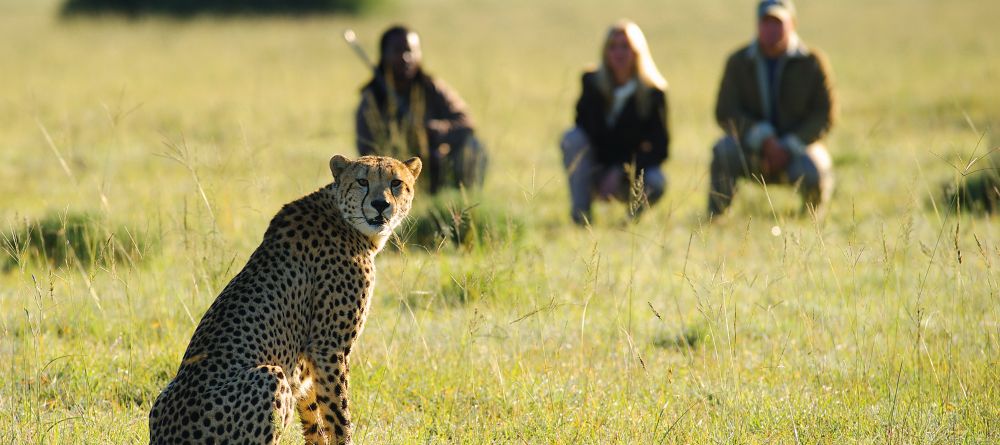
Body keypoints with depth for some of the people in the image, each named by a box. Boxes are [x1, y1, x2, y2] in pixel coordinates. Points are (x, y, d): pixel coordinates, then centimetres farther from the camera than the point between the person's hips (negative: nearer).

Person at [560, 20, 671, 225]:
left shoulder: (654, 92, -7)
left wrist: (621, 172, -22)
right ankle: (580, 217, -26)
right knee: (572, 138, -27)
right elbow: (582, 125, -8)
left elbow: (659, 147, -10)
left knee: (656, 182, -34)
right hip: (595, 173, 1)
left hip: (630, 176, -1)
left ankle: (634, 213, 2)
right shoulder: (593, 83, -2)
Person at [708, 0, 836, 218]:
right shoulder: (739, 61, -1)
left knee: (812, 174, -33)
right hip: (753, 148, 1)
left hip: (798, 146, -1)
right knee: (725, 148, -31)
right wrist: (764, 139, -22)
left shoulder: (812, 62, -3)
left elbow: (824, 115, -5)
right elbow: (726, 113, -7)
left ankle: (812, 217, 2)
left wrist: (789, 147, -18)